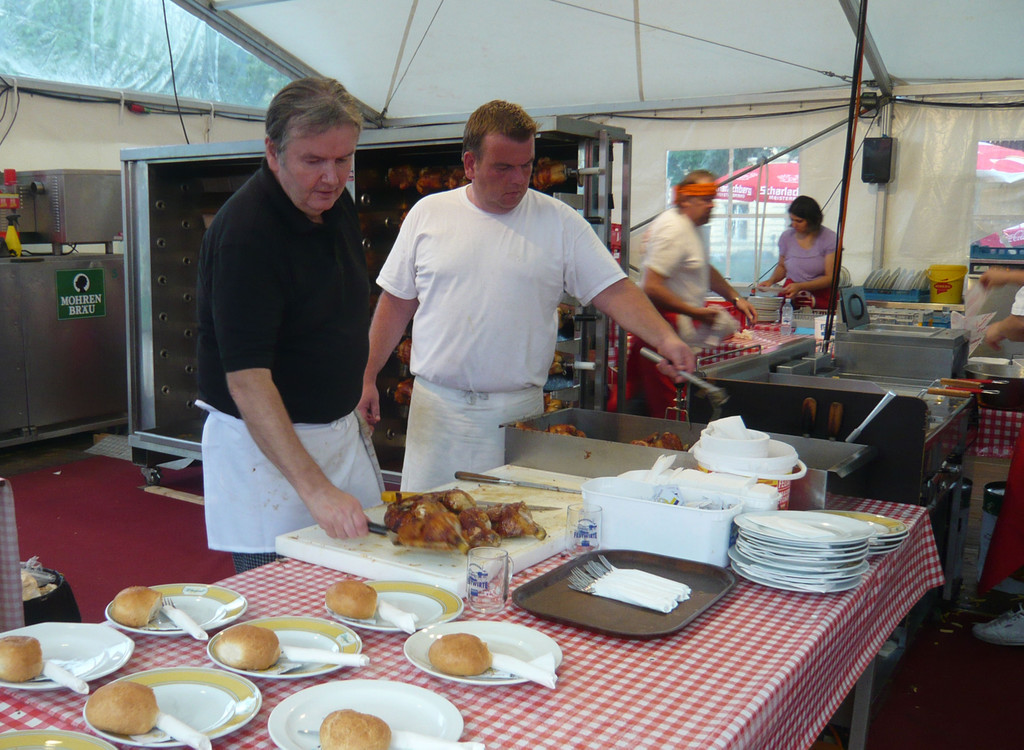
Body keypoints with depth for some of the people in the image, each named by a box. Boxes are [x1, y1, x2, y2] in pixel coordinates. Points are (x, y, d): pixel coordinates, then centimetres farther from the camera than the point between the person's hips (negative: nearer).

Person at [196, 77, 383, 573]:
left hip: (341, 428, 8)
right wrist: (315, 489, -36)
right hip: (265, 445, -8)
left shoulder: (335, 202, 3)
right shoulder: (243, 231, -24)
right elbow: (246, 380, -30)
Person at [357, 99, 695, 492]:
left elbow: (614, 290, -3)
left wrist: (665, 337, -18)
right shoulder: (428, 213, 4)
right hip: (438, 406, 1)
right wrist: (367, 377, 7)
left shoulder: (559, 221, 1)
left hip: (519, 410, -1)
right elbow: (397, 303, 9)